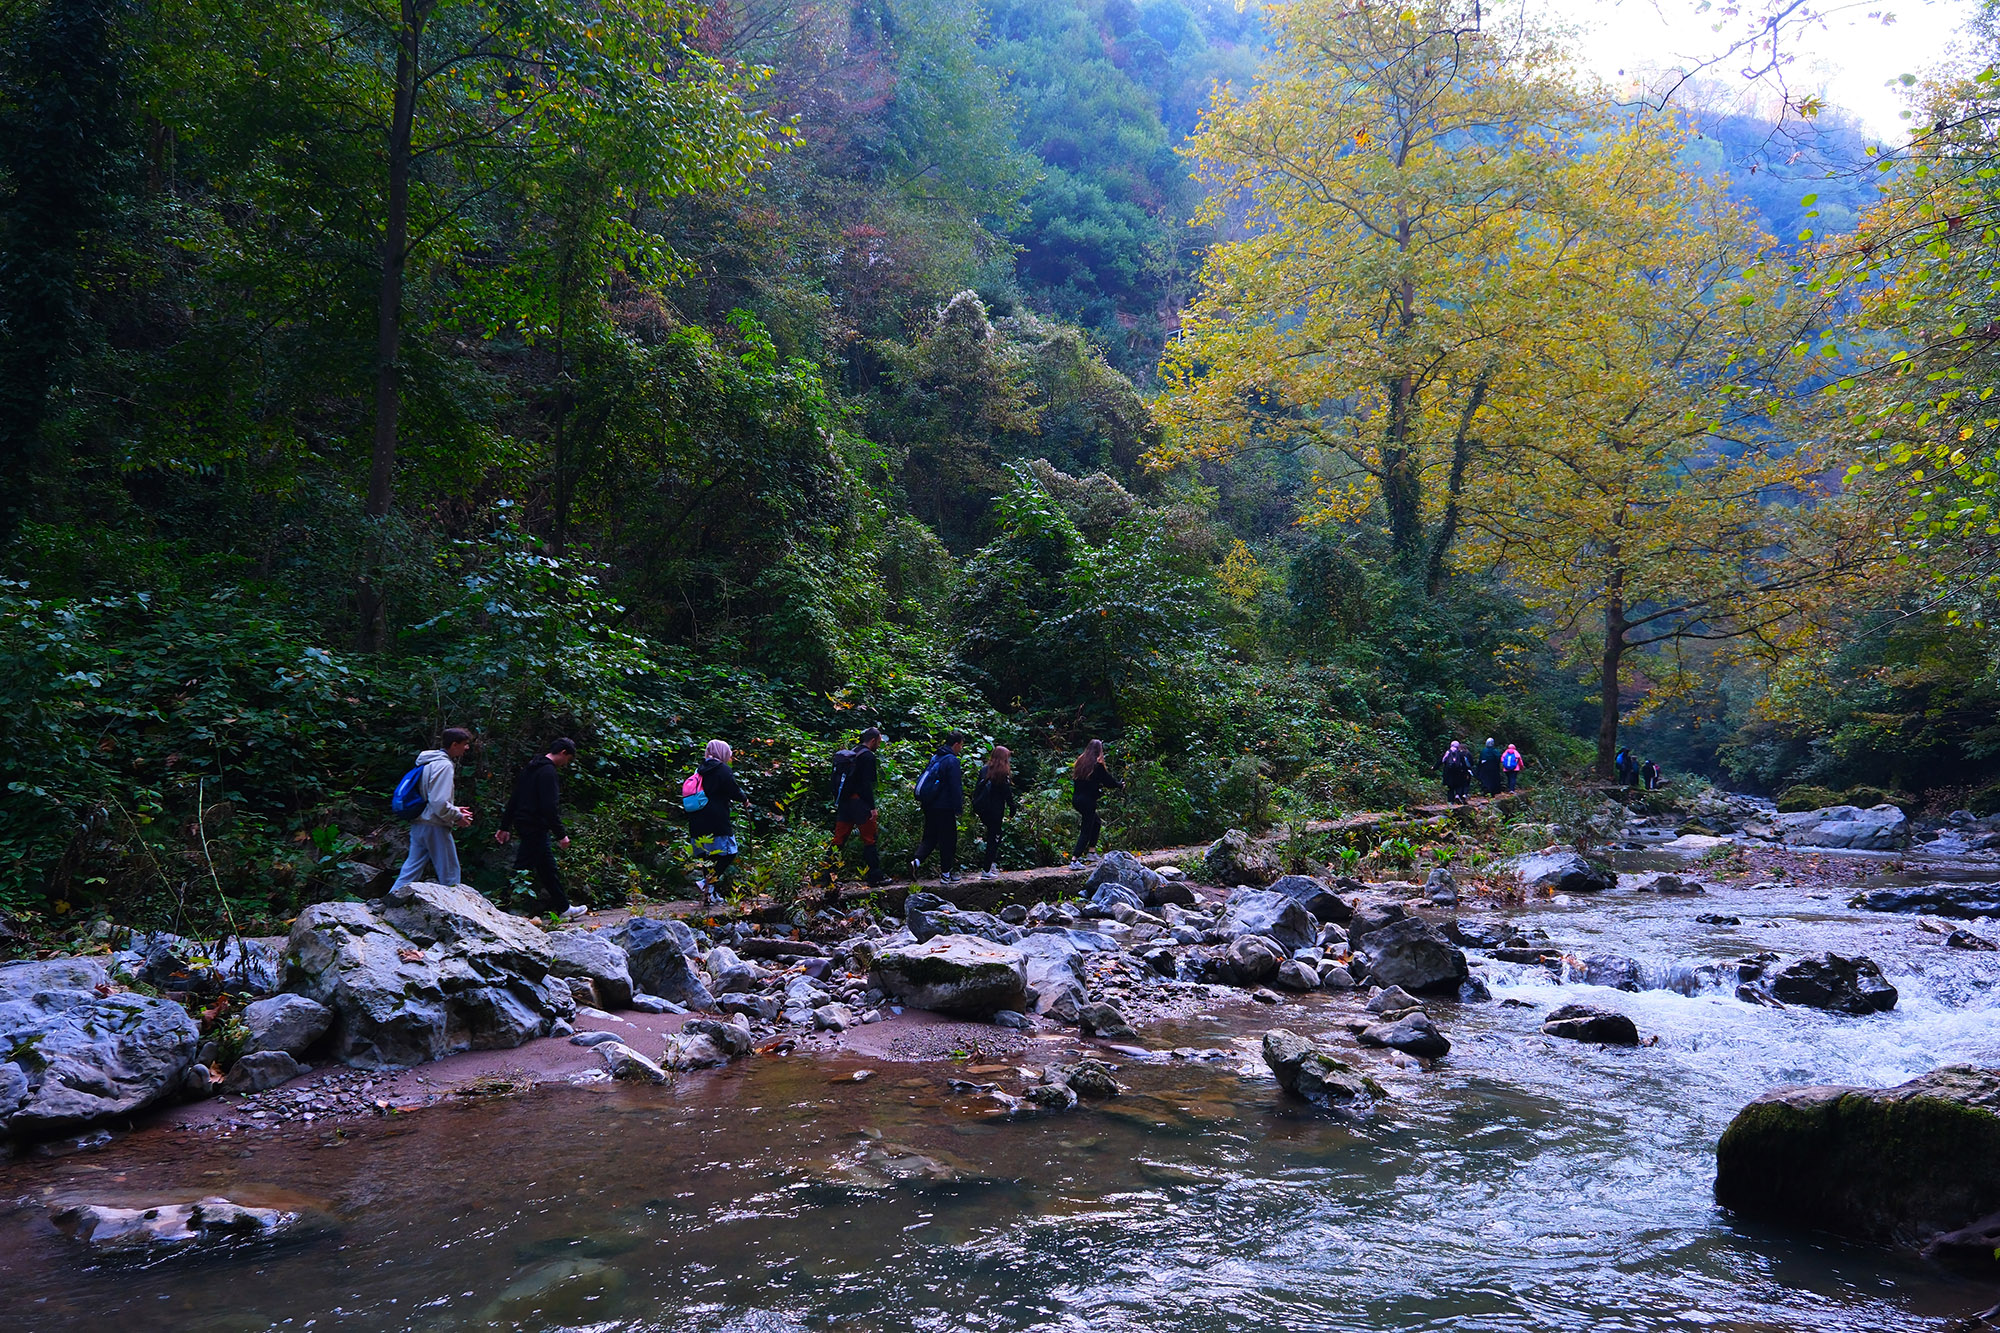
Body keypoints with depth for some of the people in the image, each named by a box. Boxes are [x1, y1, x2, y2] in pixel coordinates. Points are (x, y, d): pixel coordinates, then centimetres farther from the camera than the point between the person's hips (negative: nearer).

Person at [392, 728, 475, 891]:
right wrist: (457, 817, -9)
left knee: (409, 871, 11)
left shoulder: (430, 762, 16)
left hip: (418, 825, 9)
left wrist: (455, 809, 17)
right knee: (449, 874, 0)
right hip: (434, 827, -9)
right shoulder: (444, 765, -16)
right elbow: (439, 803, -23)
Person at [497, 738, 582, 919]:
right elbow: (550, 807, -22)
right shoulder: (548, 772, -16)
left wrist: (505, 827, 23)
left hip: (523, 824, 10)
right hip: (536, 828, -10)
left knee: (549, 869, 16)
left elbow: (514, 800, 20)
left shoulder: (529, 768, 16)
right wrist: (561, 834, -17)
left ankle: (564, 907, 24)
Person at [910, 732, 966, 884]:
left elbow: (925, 779, 19)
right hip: (944, 807, -7)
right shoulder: (952, 761, -15)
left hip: (929, 806, 8)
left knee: (930, 837, 14)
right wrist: (959, 808, -12)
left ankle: (916, 861, -9)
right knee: (948, 839, 4)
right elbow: (955, 787, -17)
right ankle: (947, 874, 10)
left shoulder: (935, 758, 11)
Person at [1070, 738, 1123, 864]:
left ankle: (1091, 851, 26)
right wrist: (1120, 786, 17)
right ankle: (1074, 859, -11)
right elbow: (1108, 780, -3)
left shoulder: (1080, 761, 8)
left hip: (1076, 798, 8)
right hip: (1087, 800, -8)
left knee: (1096, 823, 24)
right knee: (1086, 830, -3)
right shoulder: (1097, 765, -12)